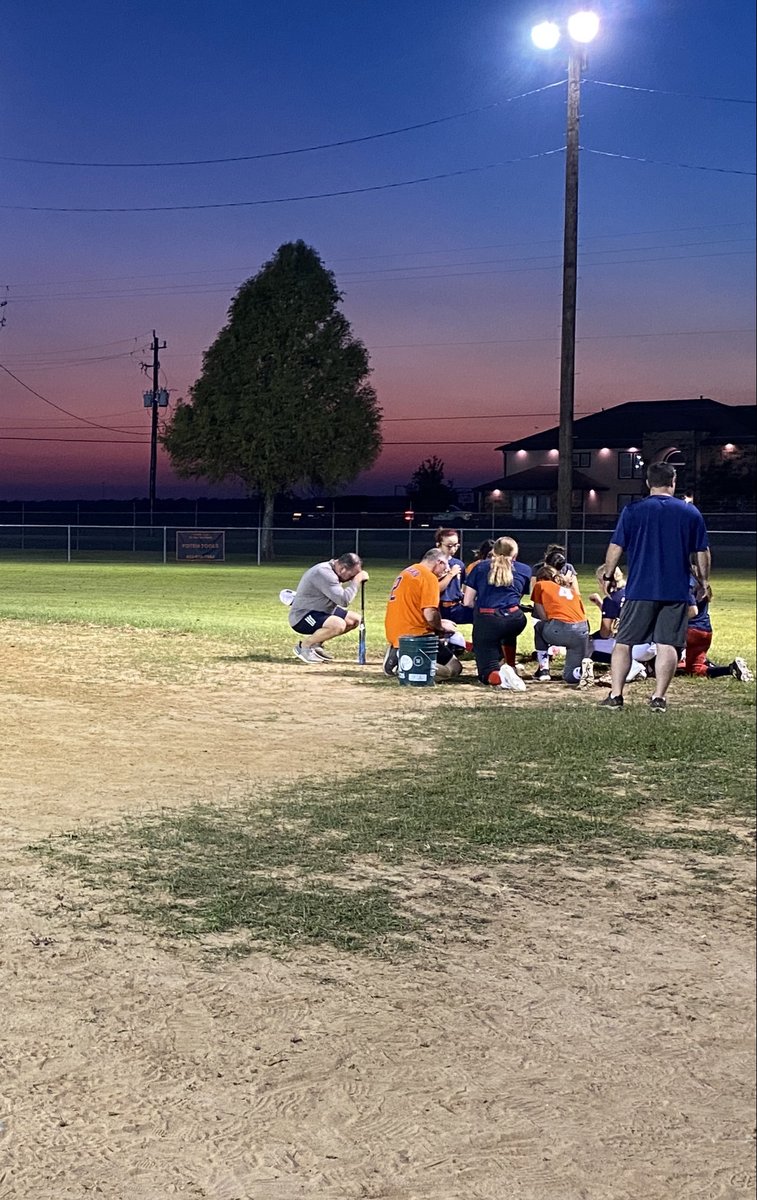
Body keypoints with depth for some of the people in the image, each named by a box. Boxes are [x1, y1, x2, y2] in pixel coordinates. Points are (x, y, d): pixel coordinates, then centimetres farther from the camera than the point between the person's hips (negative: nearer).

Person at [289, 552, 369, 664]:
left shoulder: (333, 571, 5)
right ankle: (304, 645, -11)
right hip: (301, 617, -11)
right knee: (338, 625, -33)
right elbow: (344, 601, -31)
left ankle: (316, 643, 12)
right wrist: (357, 580, -23)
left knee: (355, 619, 8)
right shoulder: (324, 573, -27)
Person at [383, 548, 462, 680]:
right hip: (414, 635, -9)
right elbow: (430, 614, -21)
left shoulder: (407, 572, 17)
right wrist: (442, 626, 0)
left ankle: (398, 654, 5)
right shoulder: (429, 577, -12)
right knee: (454, 668, -4)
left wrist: (439, 623, 19)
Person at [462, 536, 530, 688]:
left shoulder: (480, 567, 14)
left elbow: (467, 602, 11)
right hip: (515, 621, 2)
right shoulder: (525, 570, 17)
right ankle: (510, 667, 31)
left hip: (486, 620, -2)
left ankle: (499, 676, -28)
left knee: (488, 672, 4)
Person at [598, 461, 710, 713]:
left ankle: (615, 695, 4)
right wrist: (704, 580, 22)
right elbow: (703, 553, 9)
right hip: (676, 592, 1)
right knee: (667, 645, 4)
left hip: (640, 589, -1)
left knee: (624, 642, 7)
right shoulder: (691, 512, 4)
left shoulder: (632, 511, -2)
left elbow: (615, 548, 1)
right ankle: (659, 698, 0)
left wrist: (607, 575, 14)